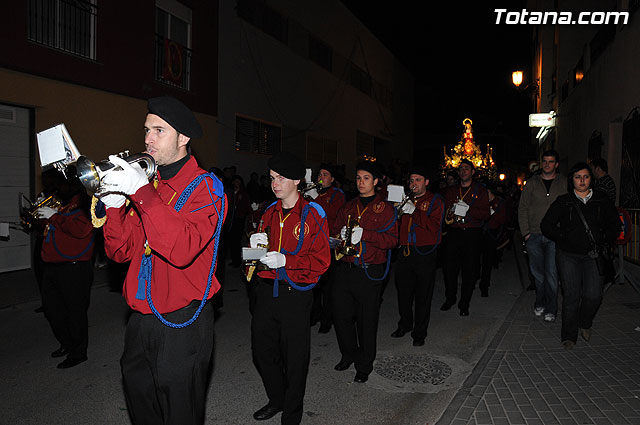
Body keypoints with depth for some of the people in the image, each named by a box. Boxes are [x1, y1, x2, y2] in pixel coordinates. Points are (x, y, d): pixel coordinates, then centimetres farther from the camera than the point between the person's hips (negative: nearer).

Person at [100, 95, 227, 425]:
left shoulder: (205, 186, -11)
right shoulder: (146, 182, 9)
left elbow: (182, 249, -27)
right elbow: (121, 252, 6)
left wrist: (143, 193, -28)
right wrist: (114, 204, -9)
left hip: (181, 324, -6)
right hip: (141, 320, 7)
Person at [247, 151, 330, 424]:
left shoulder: (313, 214, -8)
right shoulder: (270, 213, 10)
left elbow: (321, 261, -12)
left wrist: (285, 260, -23)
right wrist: (256, 245, -5)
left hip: (295, 294, -6)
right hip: (266, 290, 6)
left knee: (294, 358, 5)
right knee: (262, 351, 16)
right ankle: (276, 399, 41)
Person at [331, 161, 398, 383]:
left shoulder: (385, 207, 0)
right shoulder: (348, 206, 15)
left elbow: (392, 239, -9)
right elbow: (335, 230, 18)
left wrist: (364, 234, -21)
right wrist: (341, 235, -6)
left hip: (370, 271, -4)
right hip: (345, 269, 4)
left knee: (367, 319, 5)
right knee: (341, 314, 8)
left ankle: (364, 365, 23)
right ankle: (349, 354, 33)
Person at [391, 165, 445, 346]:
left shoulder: (435, 201, 2)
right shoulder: (406, 200, 15)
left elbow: (434, 227, -13)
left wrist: (414, 212, -20)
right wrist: (397, 212, -7)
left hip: (424, 254, -4)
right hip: (405, 251, 4)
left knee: (423, 295, 3)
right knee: (403, 292, 13)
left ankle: (419, 333, 15)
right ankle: (405, 324, 32)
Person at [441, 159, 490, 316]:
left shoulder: (481, 190, 6)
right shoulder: (451, 190, 15)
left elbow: (486, 214, -3)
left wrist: (468, 209, -17)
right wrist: (450, 211, -9)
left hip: (472, 234, -2)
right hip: (453, 233, 2)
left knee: (469, 270, 1)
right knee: (450, 267, 2)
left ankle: (464, 304, 13)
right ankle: (450, 298, 21)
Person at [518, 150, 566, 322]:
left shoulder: (564, 184, 6)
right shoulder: (532, 183, 9)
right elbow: (523, 208, 7)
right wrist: (525, 232, -1)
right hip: (534, 235, 2)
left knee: (551, 273, -4)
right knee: (537, 272, 8)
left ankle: (551, 309, 8)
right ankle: (540, 303, 23)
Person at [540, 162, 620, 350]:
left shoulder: (602, 200, 8)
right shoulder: (563, 201, 4)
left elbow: (615, 225, 13)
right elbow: (546, 225, 5)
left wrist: (602, 241, 0)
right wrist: (564, 238, -3)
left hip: (594, 255, 1)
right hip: (568, 255, -1)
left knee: (593, 295, -10)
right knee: (571, 295, -6)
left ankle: (585, 323, 21)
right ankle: (569, 335, 9)